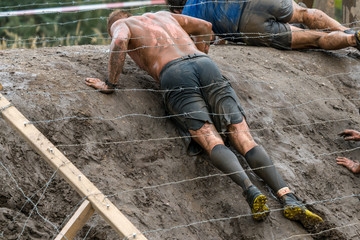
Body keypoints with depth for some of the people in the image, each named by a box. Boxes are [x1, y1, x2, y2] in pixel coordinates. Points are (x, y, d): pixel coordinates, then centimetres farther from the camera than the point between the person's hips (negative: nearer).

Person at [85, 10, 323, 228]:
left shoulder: (119, 24, 23)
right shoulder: (165, 15, 39)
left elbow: (119, 42, -1)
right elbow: (205, 27, 40)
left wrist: (111, 84, 6)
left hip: (174, 74, -4)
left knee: (212, 141, -18)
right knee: (244, 139, -9)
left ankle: (251, 190, -45)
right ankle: (289, 198, -26)